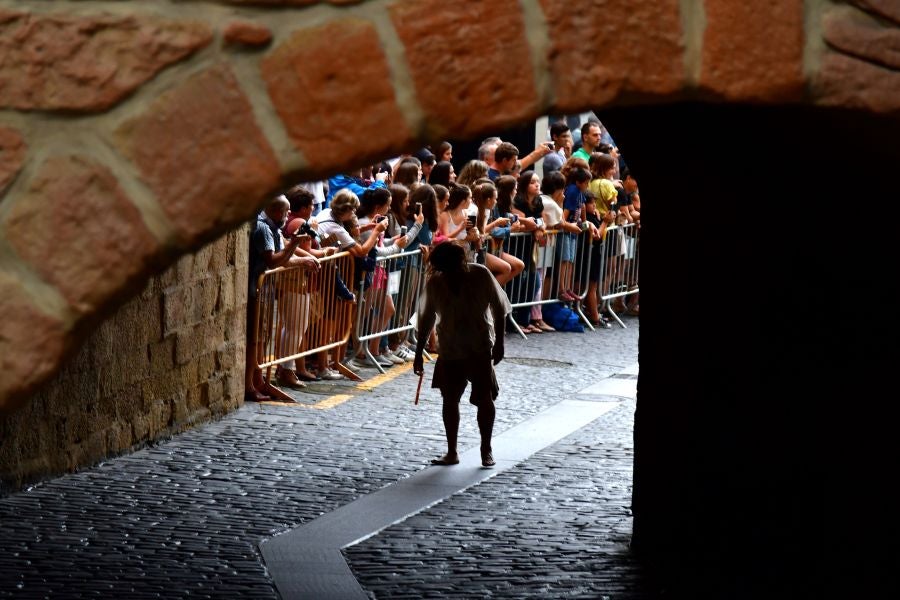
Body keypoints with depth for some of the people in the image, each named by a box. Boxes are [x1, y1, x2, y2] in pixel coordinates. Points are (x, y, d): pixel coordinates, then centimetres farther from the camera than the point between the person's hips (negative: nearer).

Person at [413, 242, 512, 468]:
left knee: (485, 399, -3)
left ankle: (486, 450, 15)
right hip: (449, 350, 2)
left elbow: (499, 309, -4)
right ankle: (452, 452, 16)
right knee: (449, 399, 4)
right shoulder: (435, 283, -8)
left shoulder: (481, 275, -14)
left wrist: (498, 343, -7)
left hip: (480, 349, -2)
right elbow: (426, 320, 4)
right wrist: (419, 353, 6)